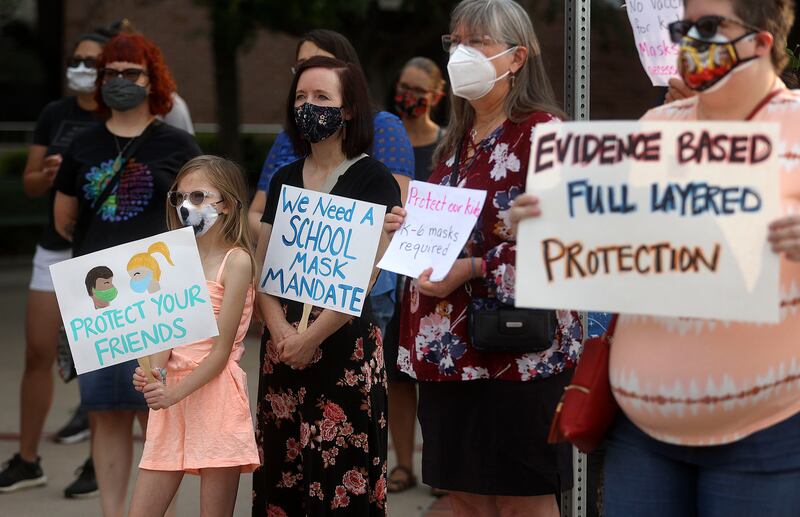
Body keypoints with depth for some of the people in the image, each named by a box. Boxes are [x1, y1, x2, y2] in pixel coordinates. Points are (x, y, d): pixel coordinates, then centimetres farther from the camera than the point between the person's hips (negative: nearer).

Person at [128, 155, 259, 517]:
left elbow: (222, 350, -11)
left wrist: (173, 393, -19)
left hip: (215, 394, -6)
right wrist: (151, 373, -14)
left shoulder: (236, 260, -6)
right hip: (171, 395, 6)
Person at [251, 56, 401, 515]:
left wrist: (311, 336, -14)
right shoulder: (285, 180, 14)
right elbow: (263, 266, 8)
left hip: (344, 345, -5)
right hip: (283, 346, 5)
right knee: (281, 475, 5)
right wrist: (280, 329, -9)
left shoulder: (374, 179, -3)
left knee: (341, 477, -6)